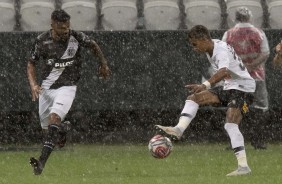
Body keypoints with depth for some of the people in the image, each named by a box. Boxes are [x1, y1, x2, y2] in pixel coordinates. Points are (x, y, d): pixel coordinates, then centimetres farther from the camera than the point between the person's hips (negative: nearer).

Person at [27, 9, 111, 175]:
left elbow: (93, 45, 11)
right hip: (46, 88, 3)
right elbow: (31, 63, 4)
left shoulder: (76, 37, -11)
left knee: (54, 118, -27)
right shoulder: (42, 41, -9)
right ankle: (62, 134, 52)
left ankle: (42, 162, -38)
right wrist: (33, 84, -12)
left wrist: (104, 64, 21)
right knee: (47, 128, 11)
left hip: (67, 87, -3)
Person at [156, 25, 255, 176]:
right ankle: (178, 129, -14)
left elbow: (223, 71, -44)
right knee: (193, 98, 0)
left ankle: (243, 166, -23)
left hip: (243, 87, -9)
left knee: (230, 125, -23)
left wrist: (205, 85, -58)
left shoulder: (222, 50, -24)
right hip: (228, 87, 9)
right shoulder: (210, 51, 5)